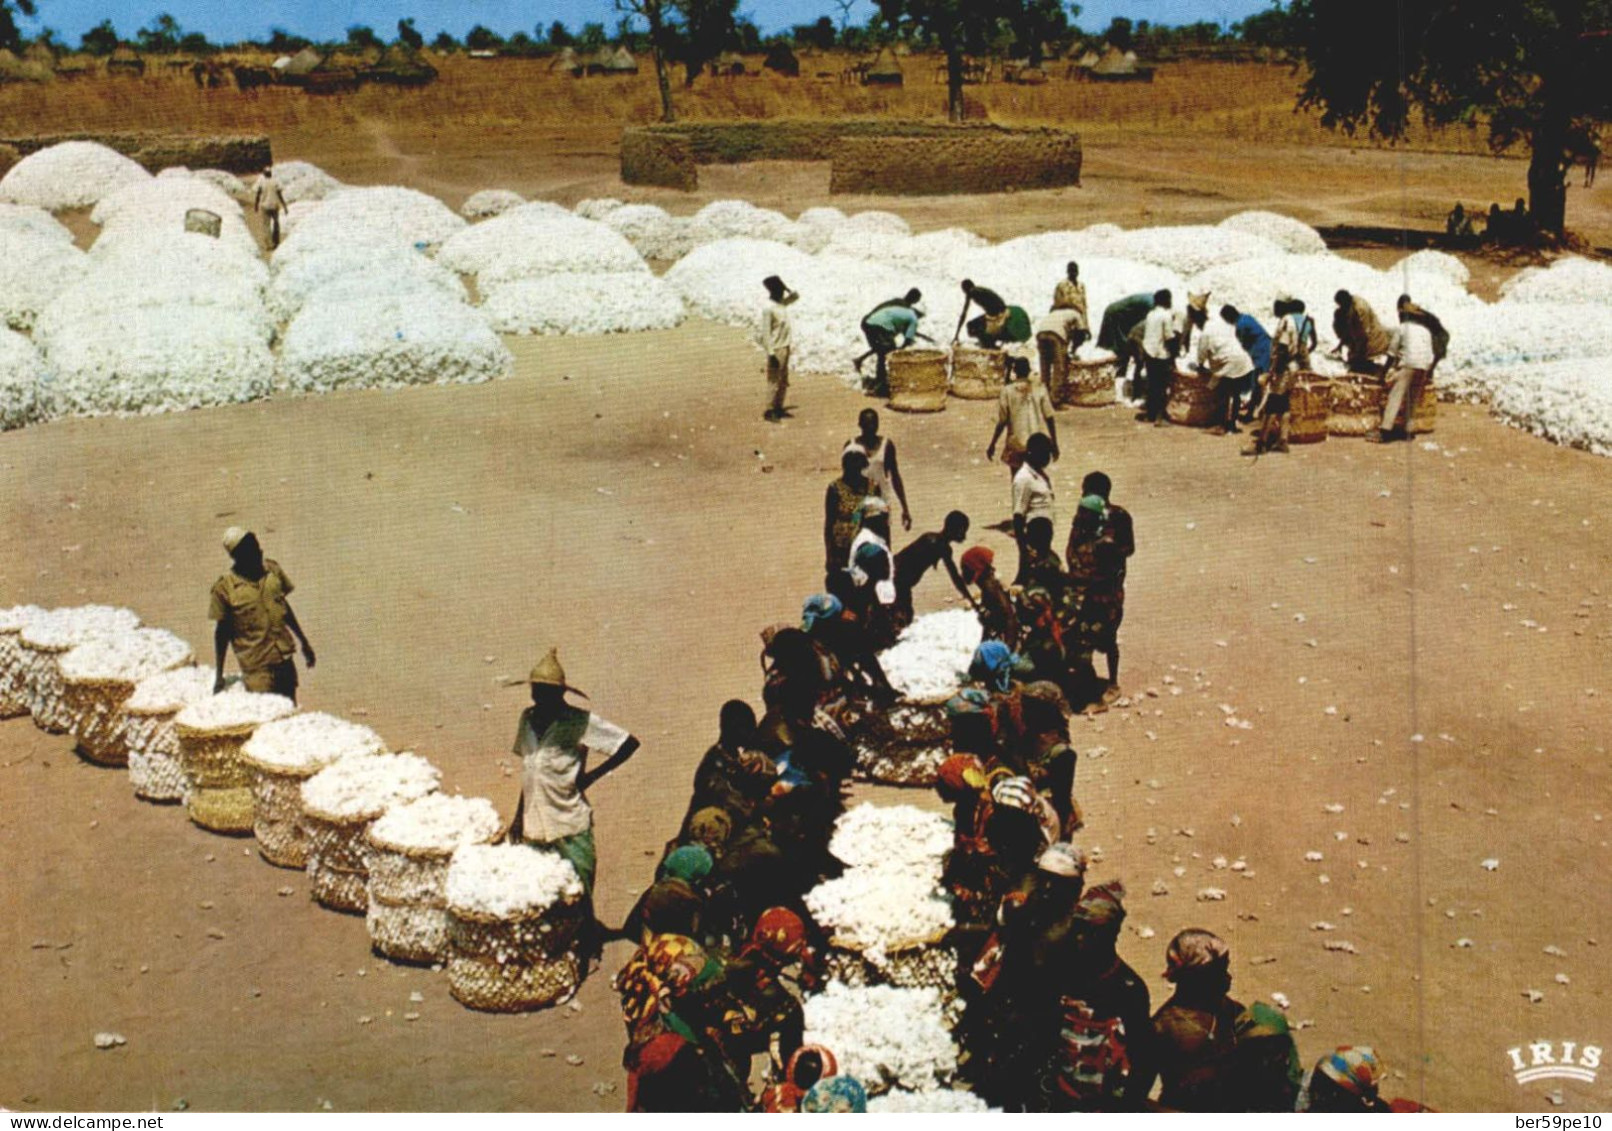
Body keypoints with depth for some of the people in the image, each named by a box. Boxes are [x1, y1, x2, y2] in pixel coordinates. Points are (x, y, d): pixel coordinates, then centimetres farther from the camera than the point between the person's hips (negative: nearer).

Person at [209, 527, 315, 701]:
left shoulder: (272, 570, 3)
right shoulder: (224, 588, -10)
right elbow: (221, 632, -3)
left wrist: (304, 642, 22)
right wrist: (218, 675, -3)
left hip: (285, 660, 5)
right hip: (256, 668, -5)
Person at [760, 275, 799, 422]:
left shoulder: (782, 302, 7)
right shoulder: (768, 308, -18)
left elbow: (795, 297, 23)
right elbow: (766, 332, -19)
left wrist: (786, 288, 4)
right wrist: (771, 353, -21)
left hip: (785, 347, 9)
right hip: (776, 349, -9)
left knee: (784, 381, 15)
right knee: (774, 382, -3)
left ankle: (778, 408, 25)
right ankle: (769, 412, 5)